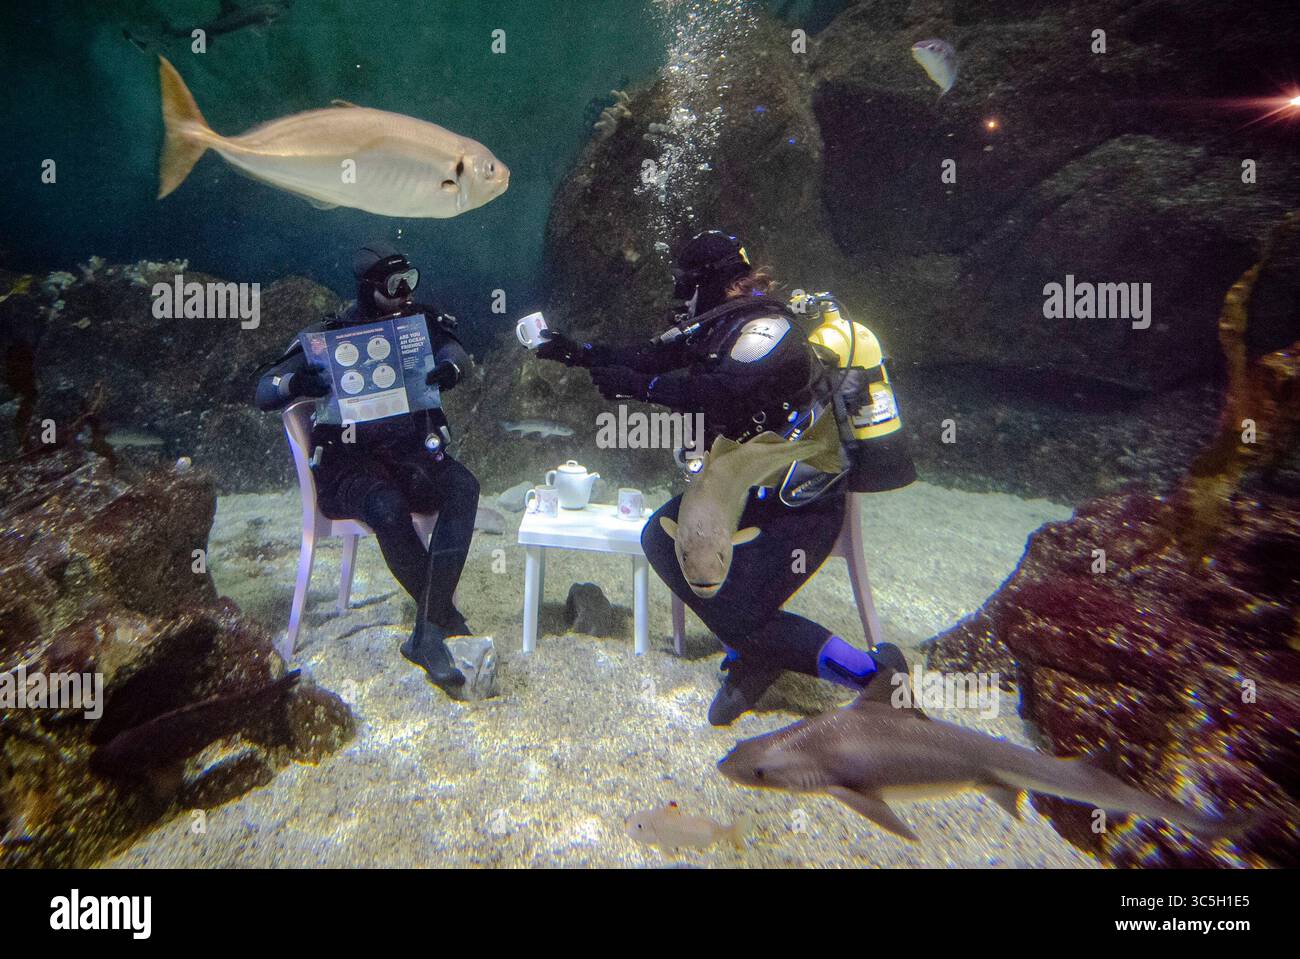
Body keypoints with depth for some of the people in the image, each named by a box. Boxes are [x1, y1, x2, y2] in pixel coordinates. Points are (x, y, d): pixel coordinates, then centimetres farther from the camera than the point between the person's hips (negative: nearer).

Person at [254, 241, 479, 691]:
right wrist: (295, 383, -27)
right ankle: (447, 618, -16)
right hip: (348, 464, -2)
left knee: (462, 487, -30)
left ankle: (427, 633, -28)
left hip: (410, 451, 3)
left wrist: (450, 366, -35)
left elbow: (455, 349, -10)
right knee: (389, 508, -36)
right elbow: (263, 392, -3)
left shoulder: (418, 321, 9)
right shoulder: (328, 337, 1)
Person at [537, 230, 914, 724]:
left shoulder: (767, 327, -19)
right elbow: (657, 356, 11)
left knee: (739, 617, -11)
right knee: (663, 538, 1)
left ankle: (872, 673, 4)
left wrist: (637, 384, -28)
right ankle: (753, 652, 9)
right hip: (746, 485, 9)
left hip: (800, 502, -9)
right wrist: (582, 353, 12)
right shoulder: (718, 326, 8)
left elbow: (726, 392, -35)